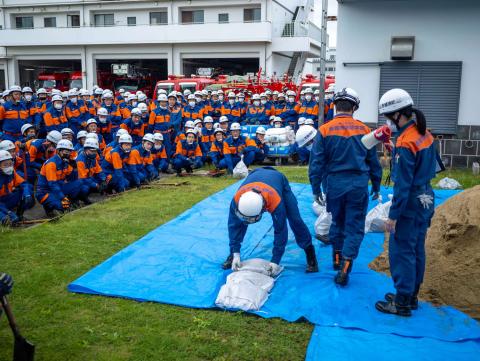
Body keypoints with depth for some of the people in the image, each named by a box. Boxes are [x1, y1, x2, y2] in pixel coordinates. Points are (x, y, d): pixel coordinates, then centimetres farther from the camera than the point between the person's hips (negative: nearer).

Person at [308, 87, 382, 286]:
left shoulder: (325, 130, -6)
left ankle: (337, 257, 36)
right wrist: (376, 187, 19)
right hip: (359, 186, 0)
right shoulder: (364, 130, 0)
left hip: (335, 184, 1)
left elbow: (316, 163, -6)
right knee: (355, 227, 5)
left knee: (337, 222, 21)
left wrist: (316, 189, 3)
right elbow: (374, 162, 7)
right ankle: (344, 268, -3)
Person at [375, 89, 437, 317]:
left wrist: (393, 215, -17)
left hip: (410, 203, -9)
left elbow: (403, 184, -22)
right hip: (426, 198, 9)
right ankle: (412, 296, 29)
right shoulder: (425, 134, 5)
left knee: (401, 251, 0)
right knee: (416, 250, 16)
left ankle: (402, 303, 8)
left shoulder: (405, 143, -22)